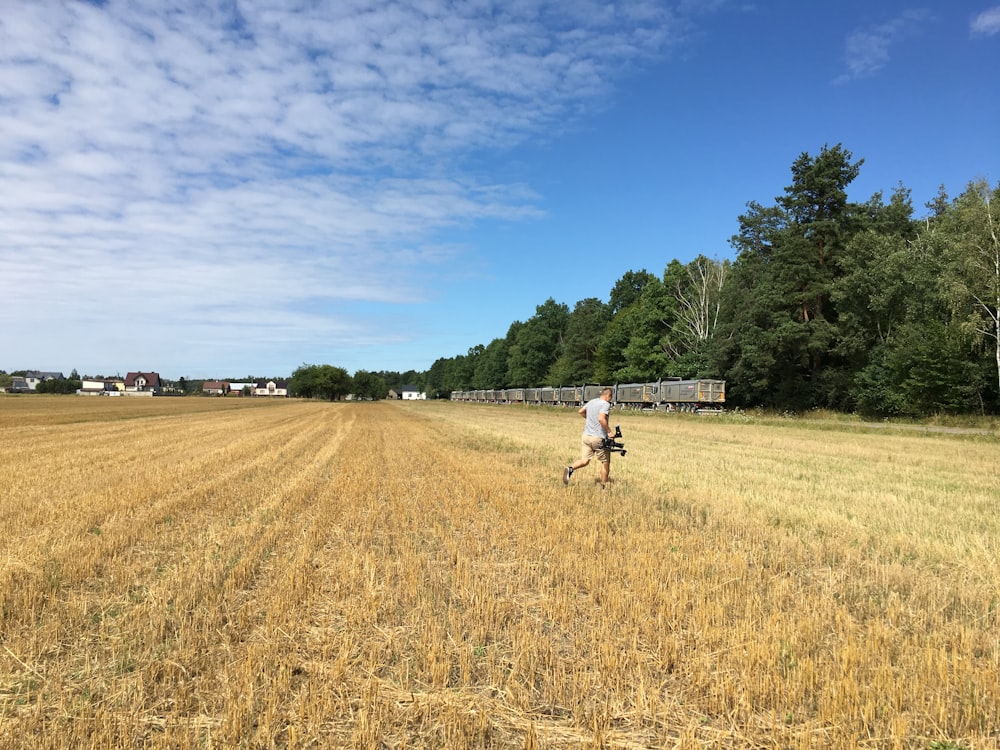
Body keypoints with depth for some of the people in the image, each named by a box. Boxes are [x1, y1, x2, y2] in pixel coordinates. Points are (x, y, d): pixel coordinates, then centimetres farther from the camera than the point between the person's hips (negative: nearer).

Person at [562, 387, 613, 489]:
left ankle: (570, 469, -19)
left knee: (584, 460, 8)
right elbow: (601, 418, -27)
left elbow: (581, 411, 25)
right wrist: (609, 431, -19)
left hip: (586, 436, 6)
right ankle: (603, 486, 16)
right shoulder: (605, 404, -11)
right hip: (599, 438, -6)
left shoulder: (591, 401, 11)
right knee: (605, 462, 10)